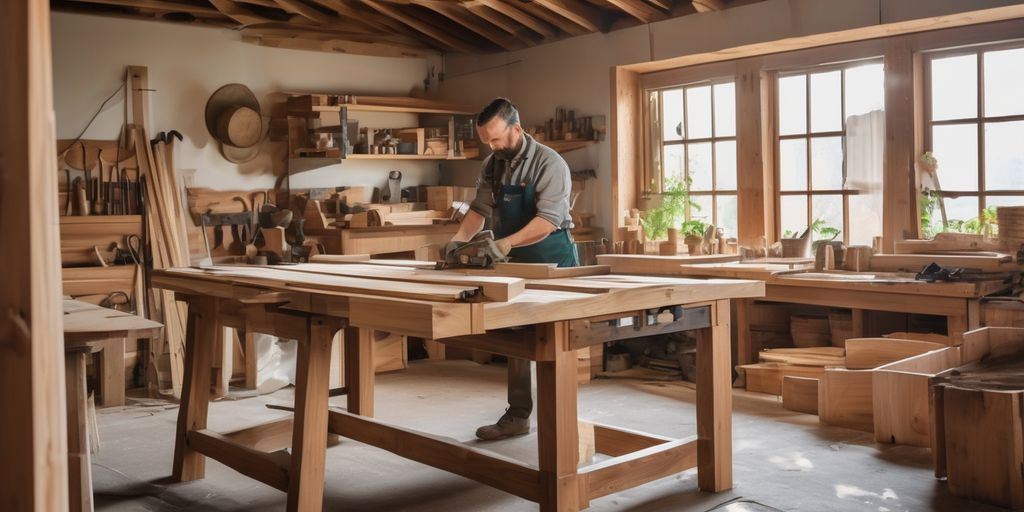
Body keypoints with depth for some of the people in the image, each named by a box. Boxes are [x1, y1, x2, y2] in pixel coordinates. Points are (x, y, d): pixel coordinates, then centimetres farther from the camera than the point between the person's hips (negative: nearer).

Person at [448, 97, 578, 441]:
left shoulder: (548, 163, -16)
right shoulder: (492, 165, 6)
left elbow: (548, 220, -26)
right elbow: (480, 209, 10)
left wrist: (506, 243, -37)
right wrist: (460, 238, -8)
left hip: (552, 263, -7)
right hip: (517, 264, 7)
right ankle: (517, 416, 21)